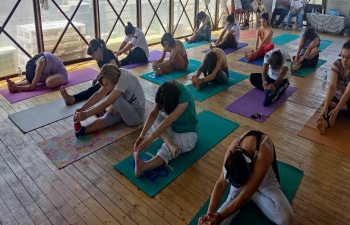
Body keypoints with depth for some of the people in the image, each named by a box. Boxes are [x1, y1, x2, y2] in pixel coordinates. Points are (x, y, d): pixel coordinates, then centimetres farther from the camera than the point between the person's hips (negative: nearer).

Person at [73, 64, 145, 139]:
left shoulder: (124, 80, -29)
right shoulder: (116, 75, -4)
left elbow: (106, 103, -29)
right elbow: (99, 94, -9)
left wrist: (86, 114, -29)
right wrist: (82, 108, -18)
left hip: (137, 115, -8)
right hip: (127, 109, 8)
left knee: (116, 100, -29)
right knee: (106, 118, -18)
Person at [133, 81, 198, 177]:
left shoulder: (184, 95, -32)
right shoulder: (166, 91, -15)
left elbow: (169, 120, -39)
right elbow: (153, 113, -19)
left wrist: (151, 138, -42)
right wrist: (142, 135, -30)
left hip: (187, 133, -7)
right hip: (172, 127, 7)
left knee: (166, 149, -32)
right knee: (155, 118, -17)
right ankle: (171, 143, -31)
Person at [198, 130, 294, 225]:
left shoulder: (263, 156, -44)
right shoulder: (234, 147, -31)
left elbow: (244, 196, -42)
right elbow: (221, 183, -28)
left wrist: (219, 217, -48)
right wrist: (209, 213, -37)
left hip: (265, 181, 1)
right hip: (242, 176, 0)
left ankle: (252, 194, 0)